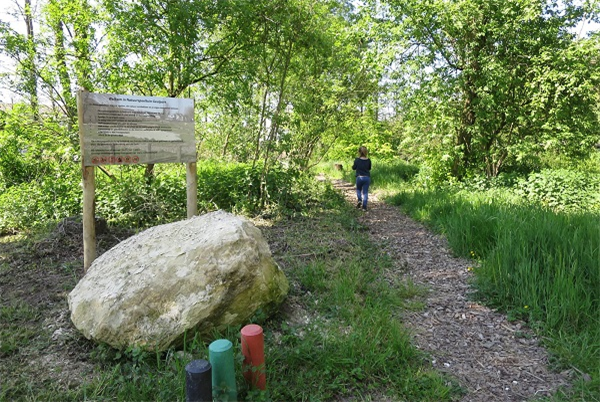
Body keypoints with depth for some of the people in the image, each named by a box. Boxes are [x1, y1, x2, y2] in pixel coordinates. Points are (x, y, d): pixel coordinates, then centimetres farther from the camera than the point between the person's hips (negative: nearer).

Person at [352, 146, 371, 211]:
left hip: (359, 177, -1)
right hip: (367, 177, 1)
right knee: (365, 192, 6)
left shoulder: (357, 160, -10)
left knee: (358, 189, 22)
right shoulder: (368, 160, -2)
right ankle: (364, 206, 2)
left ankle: (359, 200, -2)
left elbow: (353, 168, 3)